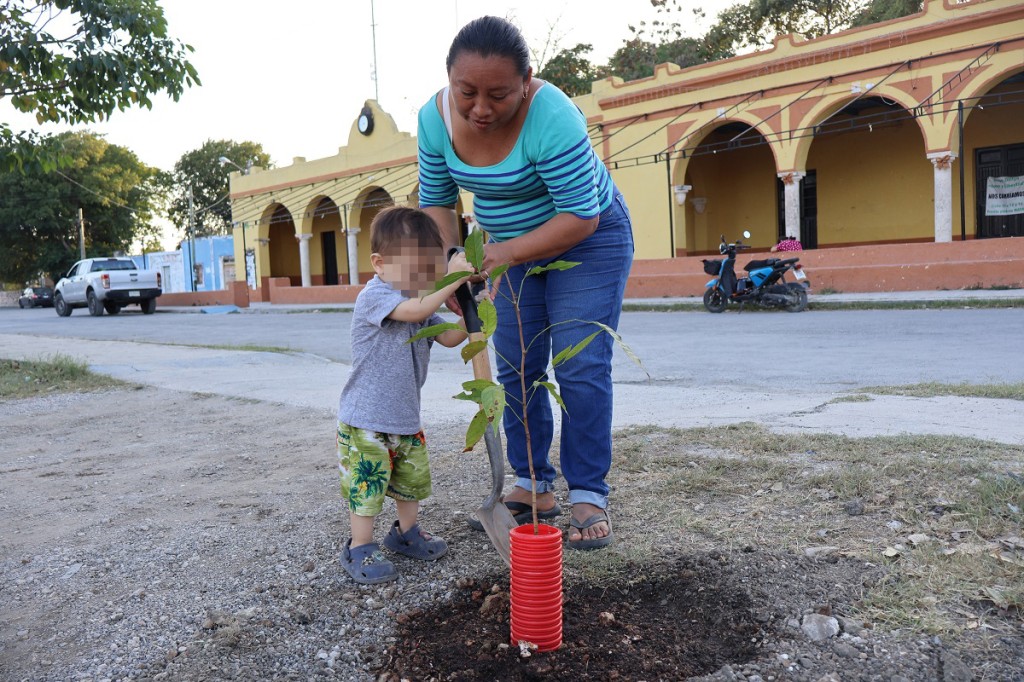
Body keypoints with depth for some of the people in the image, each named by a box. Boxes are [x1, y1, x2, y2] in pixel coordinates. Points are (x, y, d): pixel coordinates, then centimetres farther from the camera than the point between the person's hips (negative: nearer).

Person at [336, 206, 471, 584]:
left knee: (413, 478, 19)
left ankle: (406, 533, 39)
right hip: (365, 419, -8)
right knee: (366, 483, -1)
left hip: (406, 416, 8)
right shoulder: (373, 296, -18)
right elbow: (414, 311, -35)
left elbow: (448, 337, 6)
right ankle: (360, 549, 16)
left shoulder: (422, 303, 10)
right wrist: (452, 279, -33)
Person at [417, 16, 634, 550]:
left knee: (581, 370, -10)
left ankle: (588, 496, 0)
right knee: (516, 370, 4)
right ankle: (533, 487, 15)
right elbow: (436, 200, -4)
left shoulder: (551, 117, -32)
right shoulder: (436, 117, -15)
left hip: (586, 241, -5)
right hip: (512, 248, 6)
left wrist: (509, 252, -36)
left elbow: (581, 217, -30)